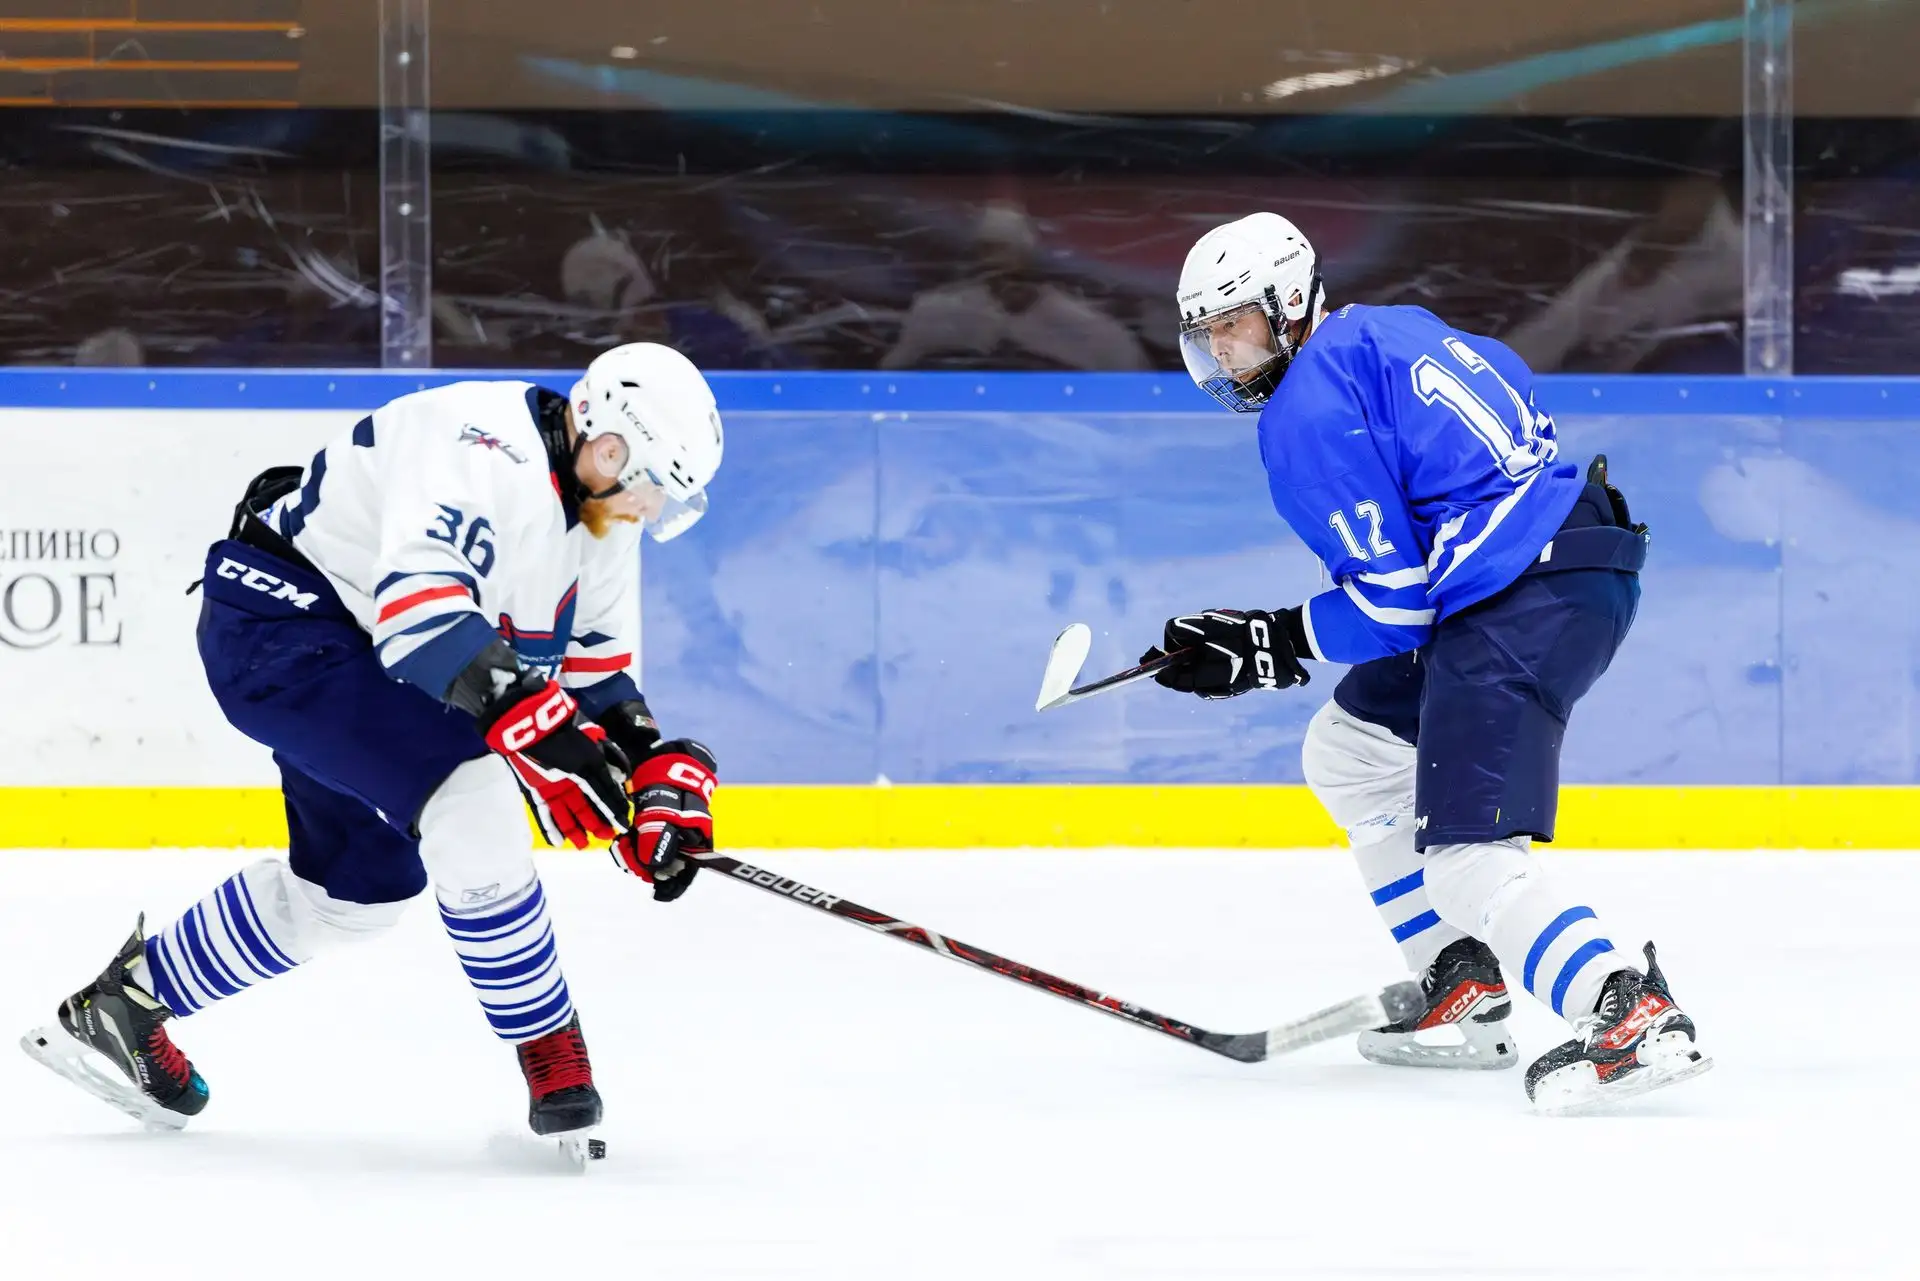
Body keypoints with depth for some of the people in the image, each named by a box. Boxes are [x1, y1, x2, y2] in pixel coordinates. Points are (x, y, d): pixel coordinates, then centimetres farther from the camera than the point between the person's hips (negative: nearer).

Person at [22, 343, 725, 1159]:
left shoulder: (602, 510, 2)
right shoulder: (485, 450, -29)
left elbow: (594, 669, 10)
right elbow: (418, 603, -42)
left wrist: (660, 771, -5)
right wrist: (539, 729, -48)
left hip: (353, 647, 11)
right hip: (281, 620, -11)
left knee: (357, 885, 18)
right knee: (469, 801, -23)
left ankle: (125, 1002, 34)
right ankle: (557, 1073, -13)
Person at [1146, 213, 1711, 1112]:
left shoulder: (1307, 416, -11)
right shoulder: (1383, 331, 16)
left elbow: (1392, 606, -13)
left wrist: (1267, 647, -2)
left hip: (1524, 604, -11)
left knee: (1464, 852, -18)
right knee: (1347, 751, 22)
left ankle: (1634, 1015, -33)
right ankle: (1464, 994, 22)